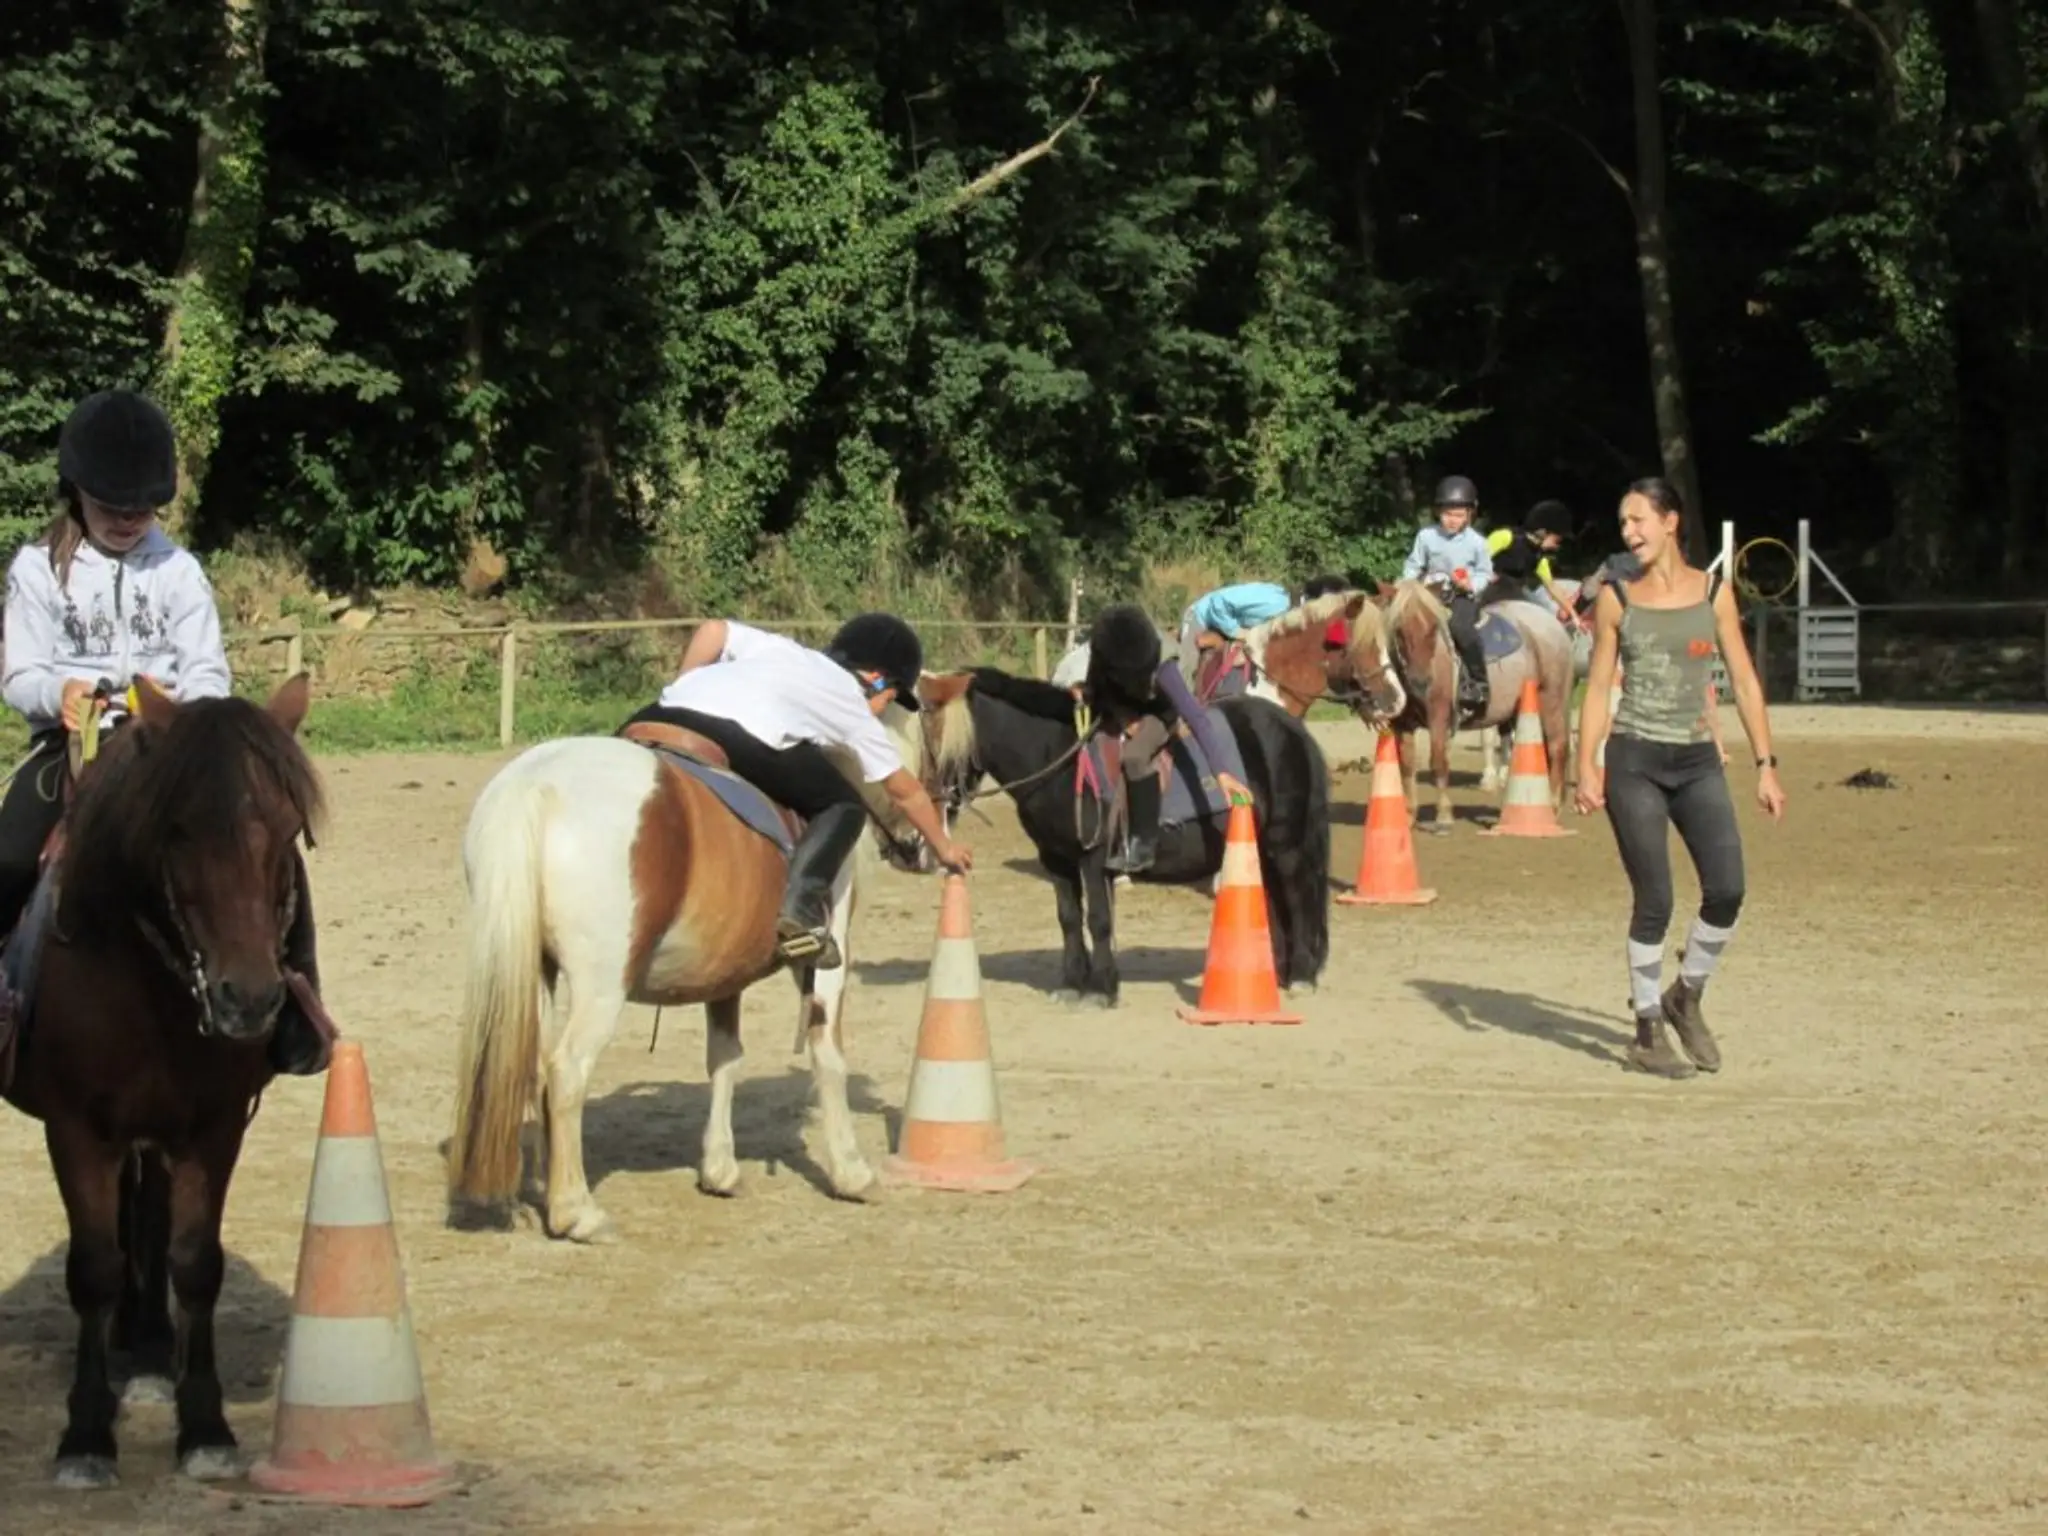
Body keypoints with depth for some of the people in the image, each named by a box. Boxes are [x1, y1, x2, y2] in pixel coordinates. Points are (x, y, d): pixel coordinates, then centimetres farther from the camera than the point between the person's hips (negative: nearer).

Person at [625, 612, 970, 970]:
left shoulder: (778, 647, 38)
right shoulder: (851, 704, 28)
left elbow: (713, 631, 22)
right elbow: (906, 792, 38)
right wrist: (944, 847, 53)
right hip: (737, 738, -5)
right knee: (844, 807, 15)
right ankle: (800, 906, -5)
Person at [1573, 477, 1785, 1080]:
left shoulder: (1714, 592, 5)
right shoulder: (1616, 598, 3)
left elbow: (1744, 681, 7)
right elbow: (1598, 687, 4)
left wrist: (1766, 764, 2)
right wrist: (1586, 768, -6)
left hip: (1697, 762, 2)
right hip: (1635, 762, -2)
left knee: (1726, 890, -10)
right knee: (1654, 902, -4)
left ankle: (1686, 997, 14)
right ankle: (1647, 1032, 10)